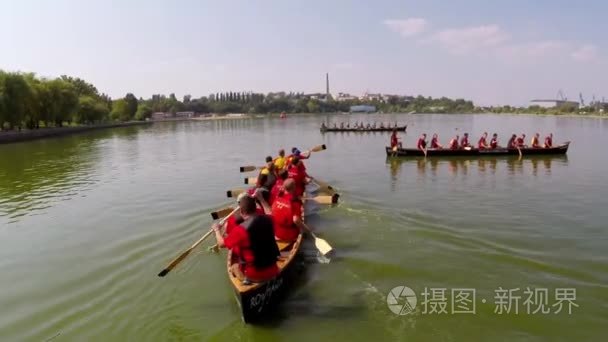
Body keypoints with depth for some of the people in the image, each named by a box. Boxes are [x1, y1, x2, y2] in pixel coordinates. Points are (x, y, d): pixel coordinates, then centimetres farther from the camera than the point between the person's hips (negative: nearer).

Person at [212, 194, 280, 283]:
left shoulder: (240, 229, -22)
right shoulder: (268, 220, -8)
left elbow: (221, 244, -5)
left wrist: (217, 230, 12)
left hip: (255, 274, -3)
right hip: (273, 270, 3)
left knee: (233, 267, 26)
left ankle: (245, 279, 9)